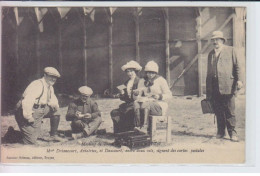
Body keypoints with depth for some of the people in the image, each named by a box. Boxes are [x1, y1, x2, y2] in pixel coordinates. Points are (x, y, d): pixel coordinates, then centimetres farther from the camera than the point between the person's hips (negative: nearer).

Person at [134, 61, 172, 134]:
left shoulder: (161, 80, 0)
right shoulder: (142, 81, 13)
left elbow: (169, 95, -4)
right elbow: (138, 93, 15)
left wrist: (159, 96, -22)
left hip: (159, 104, -4)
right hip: (147, 101, 5)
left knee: (145, 104, -35)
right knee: (136, 103, -28)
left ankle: (144, 127, -42)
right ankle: (140, 125, -37)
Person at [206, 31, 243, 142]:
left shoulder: (230, 50, 8)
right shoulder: (211, 54, 19)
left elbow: (237, 66, 5)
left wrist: (239, 80, -7)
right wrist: (208, 89, 15)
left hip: (227, 86, -4)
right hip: (214, 88, 4)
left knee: (230, 111, -4)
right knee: (218, 111, 4)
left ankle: (232, 133, 1)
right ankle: (221, 131, 14)